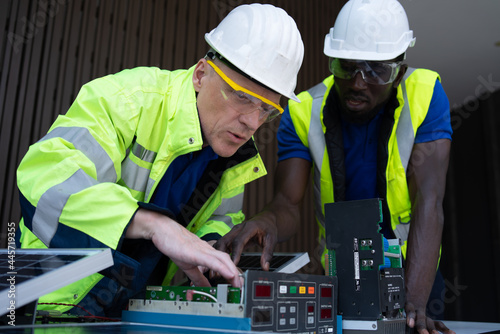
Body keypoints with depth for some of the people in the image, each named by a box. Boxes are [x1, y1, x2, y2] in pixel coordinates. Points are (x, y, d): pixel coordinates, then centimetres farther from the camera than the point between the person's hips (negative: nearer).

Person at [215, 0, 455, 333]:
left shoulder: (423, 95, -17)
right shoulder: (304, 112, -13)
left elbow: (428, 201, -25)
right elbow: (288, 203, -18)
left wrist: (414, 301, -35)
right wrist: (268, 222, -42)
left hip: (412, 265, 0)